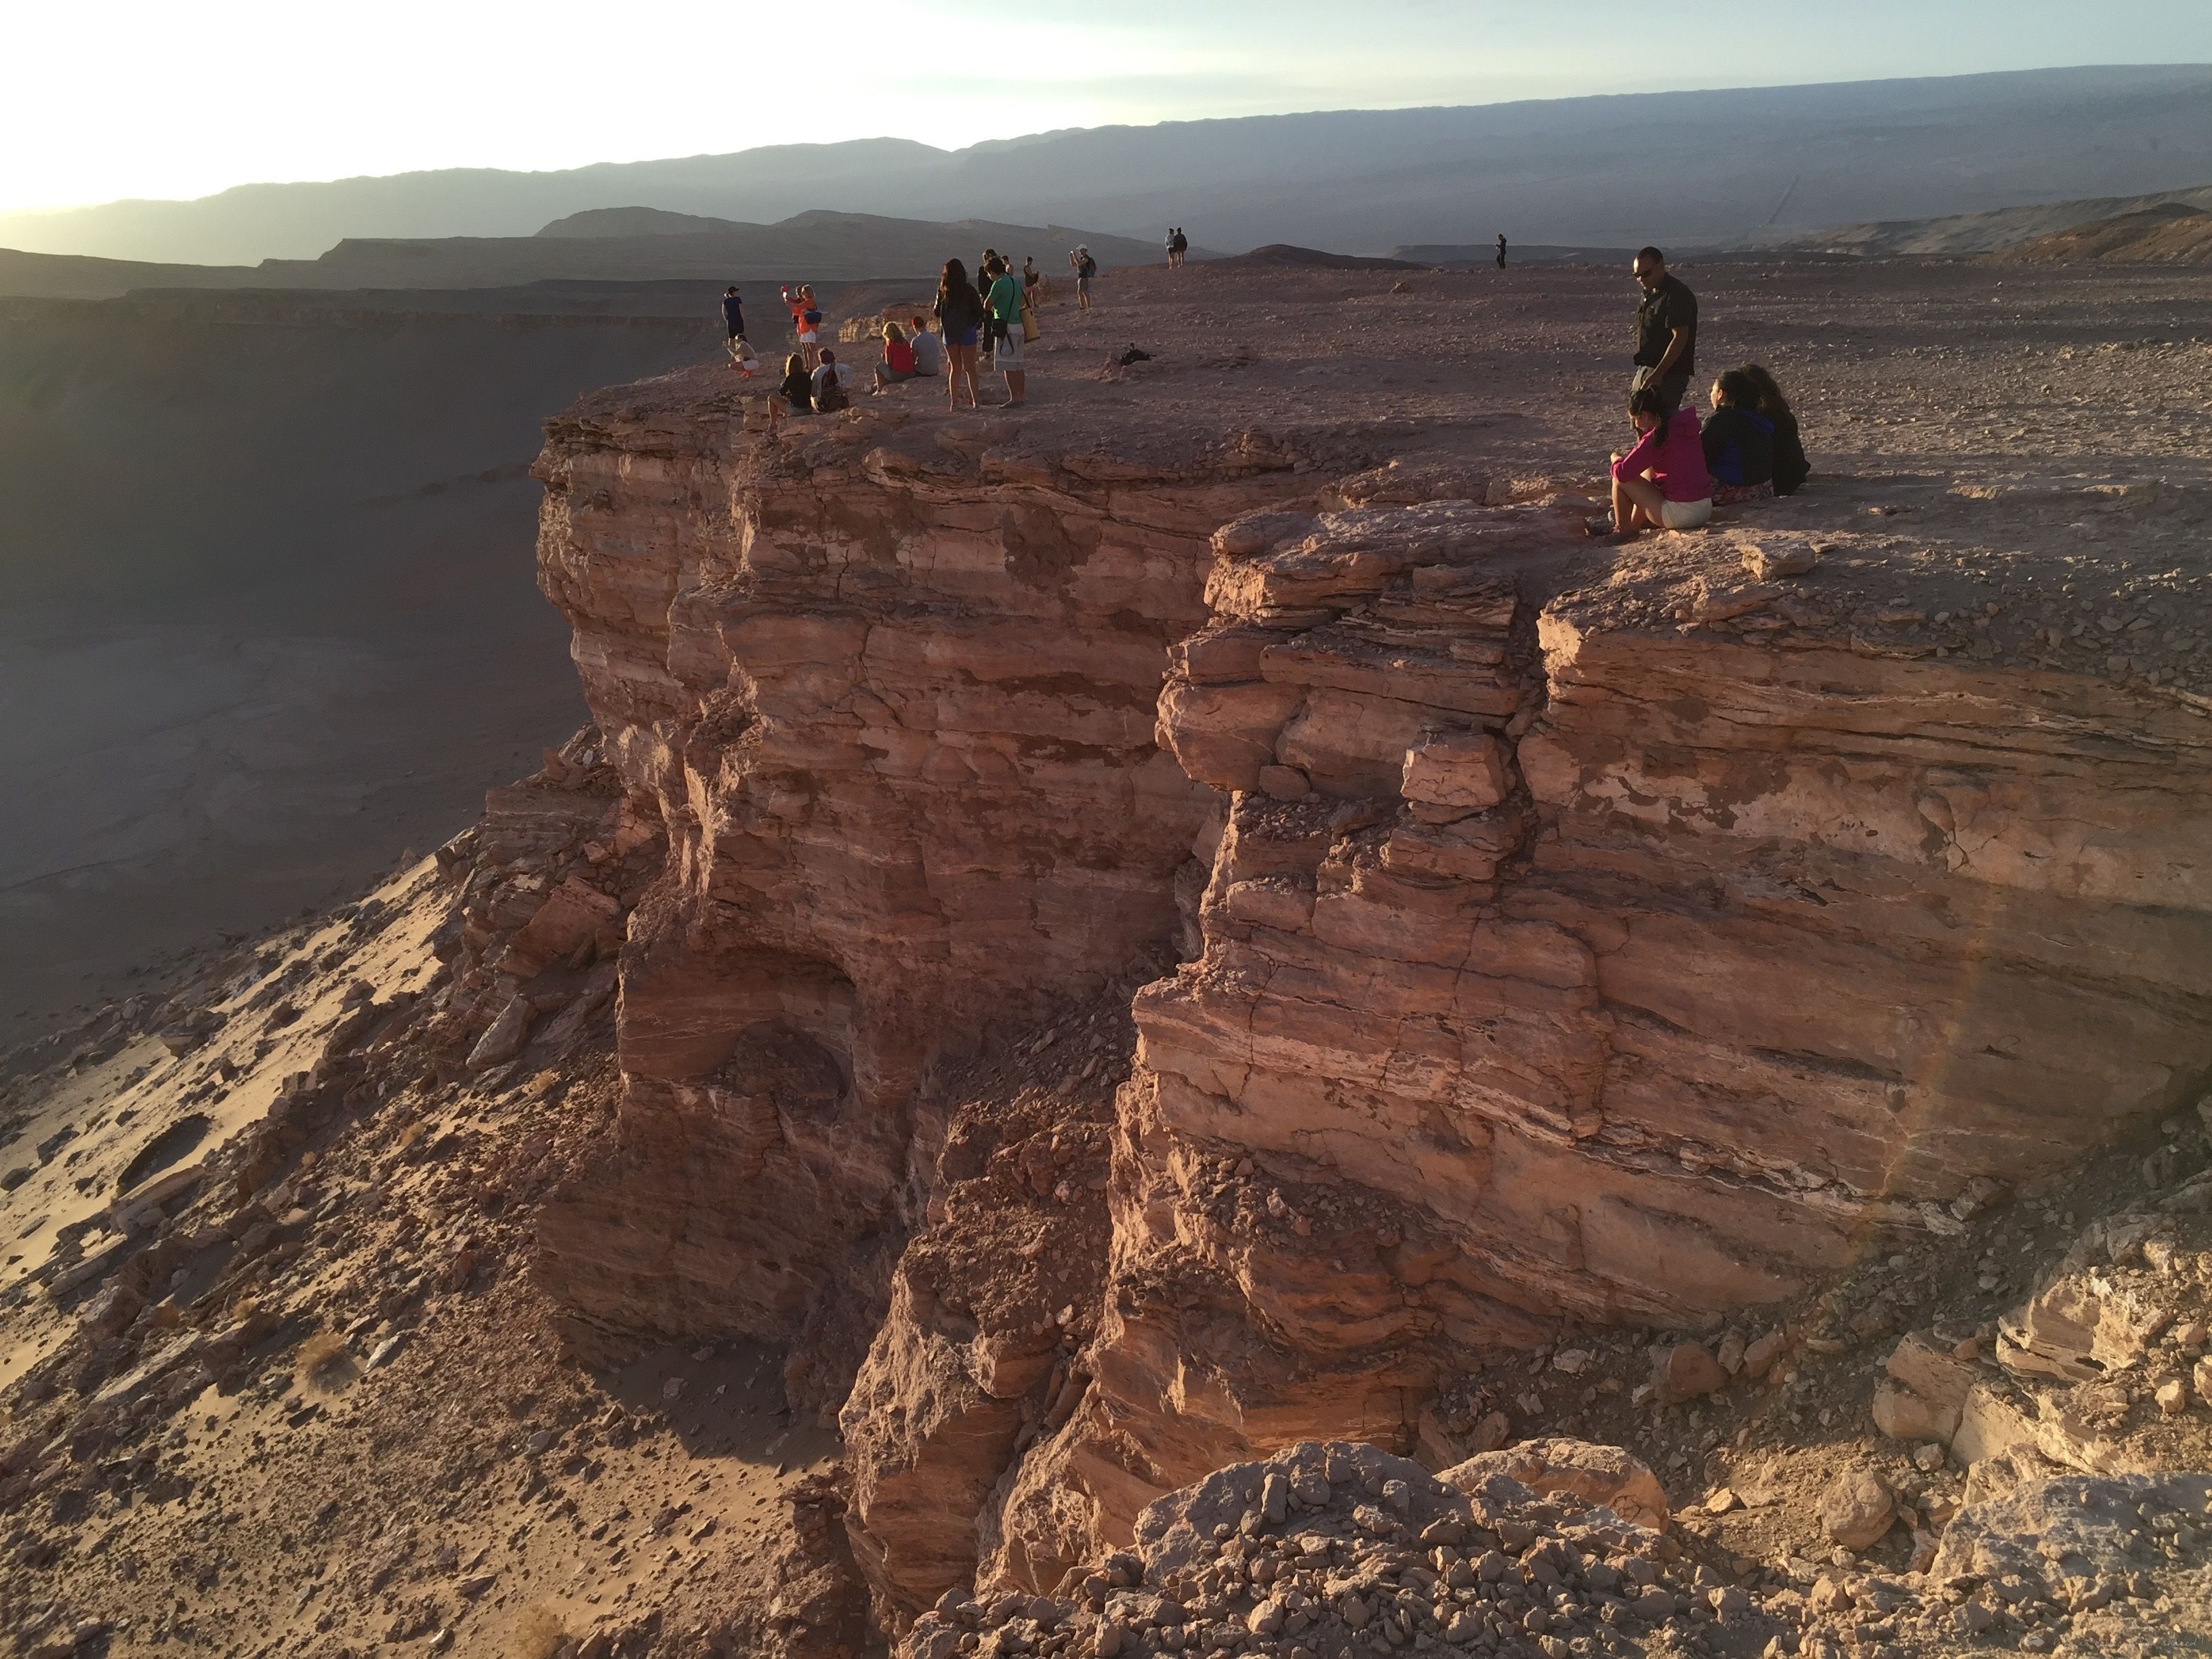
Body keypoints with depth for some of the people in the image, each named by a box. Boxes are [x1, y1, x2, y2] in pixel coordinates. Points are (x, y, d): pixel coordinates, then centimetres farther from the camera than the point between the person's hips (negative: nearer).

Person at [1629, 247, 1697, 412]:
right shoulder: (1650, 295, 16)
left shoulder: (1676, 295, -14)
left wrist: (1658, 374, -27)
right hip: (1646, 370, 10)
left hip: (1669, 374, -10)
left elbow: (1680, 338, -21)